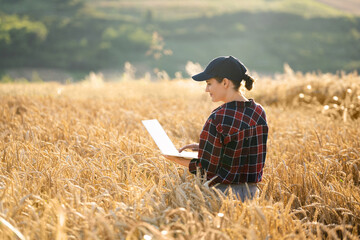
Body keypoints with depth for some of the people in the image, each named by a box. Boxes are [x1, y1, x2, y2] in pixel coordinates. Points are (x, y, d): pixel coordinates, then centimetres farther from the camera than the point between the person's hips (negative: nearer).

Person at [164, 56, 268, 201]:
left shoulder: (217, 120, -18)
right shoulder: (259, 112, 3)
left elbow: (207, 171, -14)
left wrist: (180, 161, 3)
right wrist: (204, 146, 17)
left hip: (222, 193, -8)